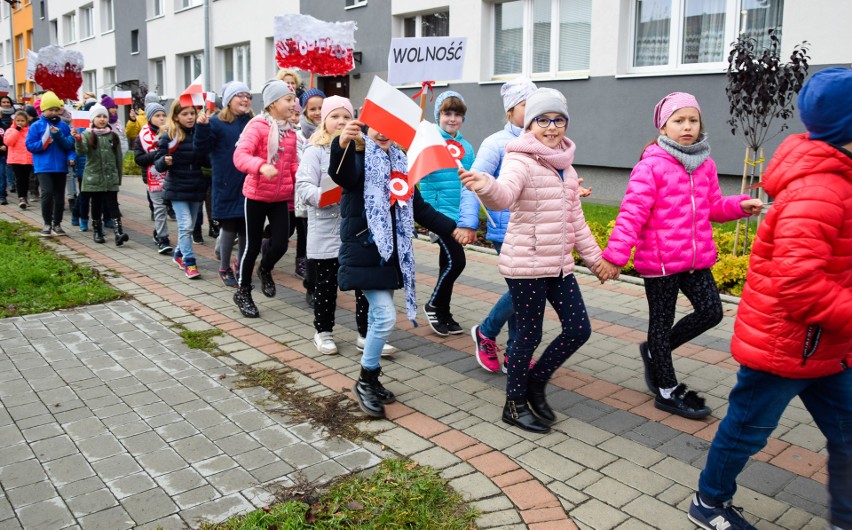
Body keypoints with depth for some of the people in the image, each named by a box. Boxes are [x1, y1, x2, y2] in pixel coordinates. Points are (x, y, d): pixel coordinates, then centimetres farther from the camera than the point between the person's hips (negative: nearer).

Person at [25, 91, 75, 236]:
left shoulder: (63, 126, 5)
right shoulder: (36, 126, 0)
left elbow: (70, 144, -1)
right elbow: (30, 145, -2)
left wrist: (59, 135, -16)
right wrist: (44, 142, -17)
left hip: (60, 166, 3)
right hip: (43, 167, -3)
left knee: (59, 196, 8)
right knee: (47, 193, -15)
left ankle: (57, 224, 22)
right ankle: (47, 224, 2)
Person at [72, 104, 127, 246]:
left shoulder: (113, 135, 7)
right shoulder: (87, 135, 1)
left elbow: (119, 158, 11)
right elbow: (81, 152, -16)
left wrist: (119, 177, 11)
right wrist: (78, 140, -35)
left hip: (111, 178, 1)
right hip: (94, 177, 0)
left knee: (112, 204, -7)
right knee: (96, 205, 9)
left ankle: (119, 233, -17)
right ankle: (97, 231, 22)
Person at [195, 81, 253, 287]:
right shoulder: (216, 123, -4)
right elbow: (202, 147, -11)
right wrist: (202, 127, -26)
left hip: (249, 185, 4)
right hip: (227, 186, -4)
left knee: (246, 228, 10)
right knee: (229, 227, 2)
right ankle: (224, 268, 20)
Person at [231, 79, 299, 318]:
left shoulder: (290, 132, 7)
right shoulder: (257, 126, -12)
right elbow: (239, 156, -23)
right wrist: (261, 166, -41)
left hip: (280, 197, 5)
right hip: (256, 195, -5)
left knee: (280, 244, -1)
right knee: (253, 245, 4)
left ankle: (265, 270, 34)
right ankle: (243, 292, 24)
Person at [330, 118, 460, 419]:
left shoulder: (400, 163, 14)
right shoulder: (359, 157, -8)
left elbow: (418, 207, 19)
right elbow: (342, 173, -34)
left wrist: (450, 228, 15)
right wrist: (342, 144, -54)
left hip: (391, 253, 7)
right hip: (363, 252, -7)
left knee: (379, 317, 13)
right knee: (385, 316, -13)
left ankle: (371, 380, 27)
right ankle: (365, 382, 5)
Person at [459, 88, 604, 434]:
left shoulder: (565, 165, 11)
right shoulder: (520, 160, -14)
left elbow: (575, 218, 19)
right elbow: (504, 195, -36)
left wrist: (594, 256, 21)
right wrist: (484, 185, -58)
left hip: (559, 264, 8)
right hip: (525, 264, -8)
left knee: (579, 329, 8)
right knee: (530, 335, 1)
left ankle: (535, 382, 28)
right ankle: (515, 404, 21)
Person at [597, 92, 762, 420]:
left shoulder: (705, 164, 9)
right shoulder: (651, 165, -13)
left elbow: (713, 207, 18)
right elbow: (632, 213, -18)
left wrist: (740, 206, -2)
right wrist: (615, 255, -23)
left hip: (697, 257, 7)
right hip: (660, 260, -7)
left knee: (710, 312, 9)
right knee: (662, 320, 7)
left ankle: (654, 350, 30)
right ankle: (667, 391, 21)